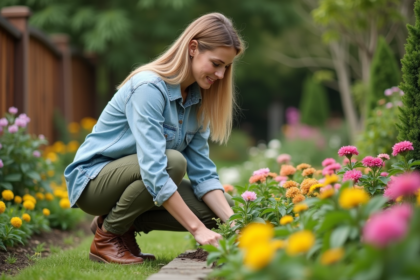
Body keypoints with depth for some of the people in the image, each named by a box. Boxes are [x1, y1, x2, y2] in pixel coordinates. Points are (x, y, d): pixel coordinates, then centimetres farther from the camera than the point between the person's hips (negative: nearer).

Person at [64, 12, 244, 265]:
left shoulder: (198, 99, -1)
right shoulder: (149, 87, -26)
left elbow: (202, 171, -5)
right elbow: (153, 169, -34)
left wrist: (231, 221, -20)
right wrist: (198, 229, -36)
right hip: (94, 179, -7)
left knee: (218, 209, -9)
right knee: (173, 161, -33)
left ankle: (125, 225, 7)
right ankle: (107, 235, -12)